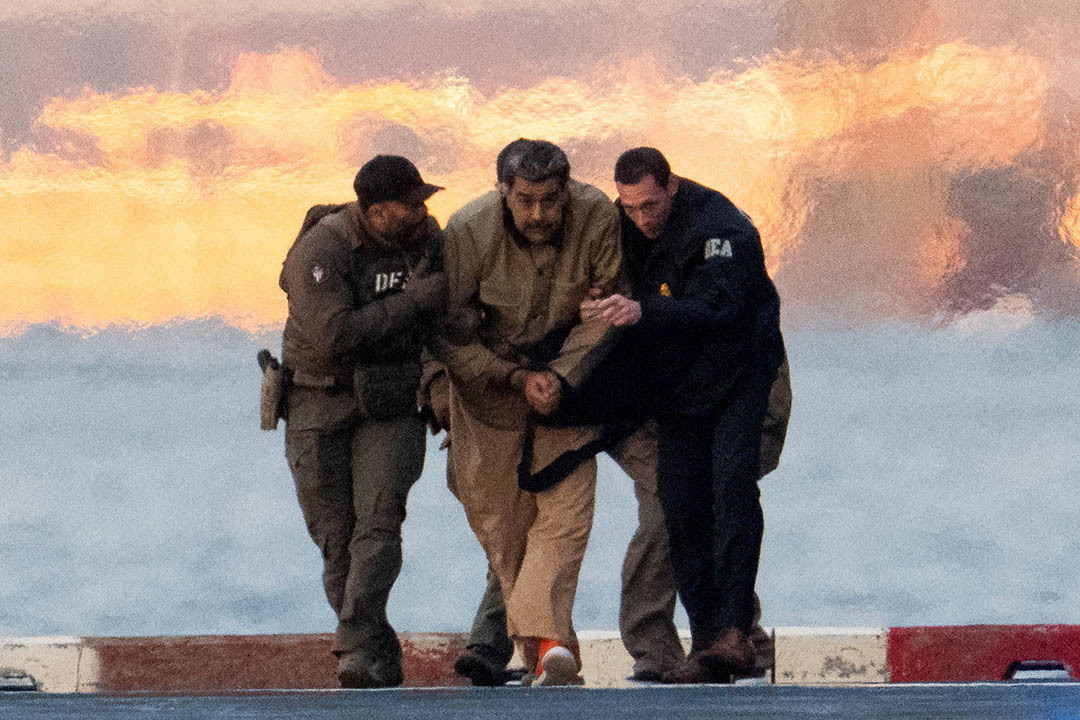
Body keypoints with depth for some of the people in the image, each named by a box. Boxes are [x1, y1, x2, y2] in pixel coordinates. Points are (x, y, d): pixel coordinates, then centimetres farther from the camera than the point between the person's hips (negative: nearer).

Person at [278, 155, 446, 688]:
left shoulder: (429, 240, 2)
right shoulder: (320, 250, -16)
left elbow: (447, 320, 19)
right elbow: (334, 334, -28)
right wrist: (412, 301, -24)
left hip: (391, 405, 2)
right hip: (320, 402, -2)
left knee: (378, 519, -17)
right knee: (336, 534, -1)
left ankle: (356, 649, -23)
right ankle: (381, 660, 10)